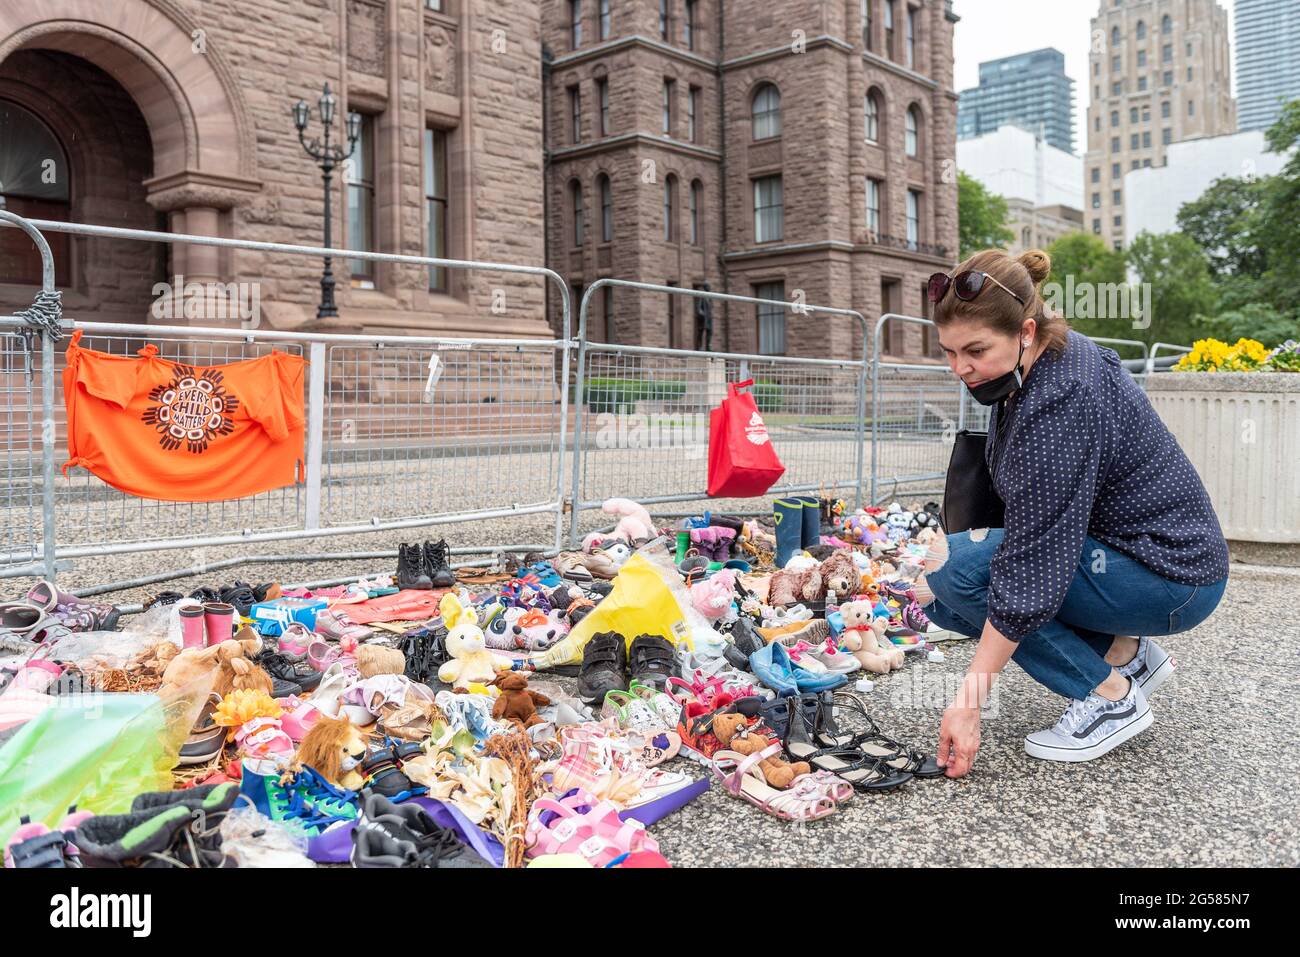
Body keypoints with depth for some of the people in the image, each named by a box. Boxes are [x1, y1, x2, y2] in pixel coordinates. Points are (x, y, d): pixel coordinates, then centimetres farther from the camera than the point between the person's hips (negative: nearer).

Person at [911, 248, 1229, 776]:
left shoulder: (1060, 404, -29)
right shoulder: (1047, 361, 0)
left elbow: (1032, 572, -31)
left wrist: (969, 700, -28)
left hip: (1170, 576, -10)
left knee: (954, 572, -23)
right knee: (943, 600, 2)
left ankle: (1112, 697, -9)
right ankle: (1126, 652, 10)